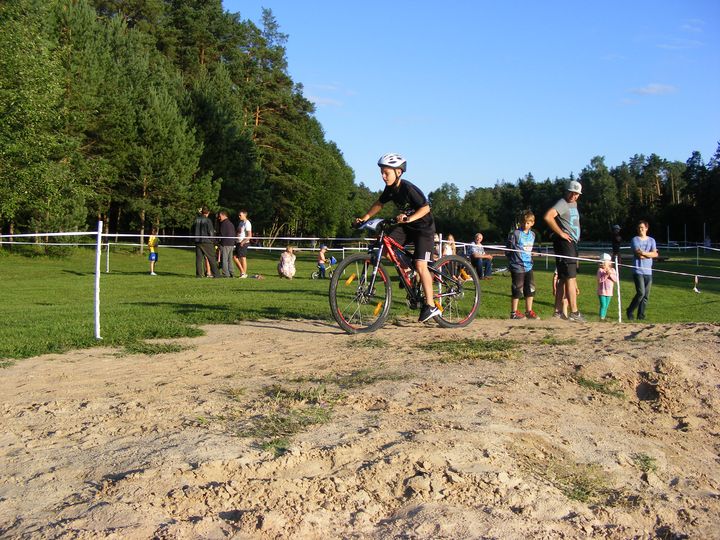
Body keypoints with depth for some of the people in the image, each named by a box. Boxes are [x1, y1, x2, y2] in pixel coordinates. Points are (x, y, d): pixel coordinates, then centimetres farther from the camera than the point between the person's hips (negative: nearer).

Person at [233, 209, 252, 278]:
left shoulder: (247, 223, -12)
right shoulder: (240, 222, 16)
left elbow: (249, 236, -17)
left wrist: (243, 242, -19)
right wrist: (236, 241, 14)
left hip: (243, 243, -9)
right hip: (238, 242, 9)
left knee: (243, 258, -5)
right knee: (235, 257, 9)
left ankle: (244, 274, 3)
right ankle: (242, 272, 17)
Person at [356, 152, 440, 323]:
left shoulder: (408, 188, -24)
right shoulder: (390, 188, -3)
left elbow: (425, 207, -27)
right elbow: (379, 204, 12)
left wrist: (409, 218, -41)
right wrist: (365, 218, 2)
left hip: (423, 227, -8)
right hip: (406, 226, 8)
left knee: (420, 265, -18)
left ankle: (431, 306, -12)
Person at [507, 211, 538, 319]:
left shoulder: (532, 234, 12)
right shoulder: (515, 234, -9)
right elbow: (509, 249, -6)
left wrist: (530, 260, 18)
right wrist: (511, 263, -9)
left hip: (528, 266, 7)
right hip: (517, 267, -7)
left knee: (531, 289, 9)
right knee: (517, 290, -3)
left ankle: (529, 311, 19)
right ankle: (514, 312, 7)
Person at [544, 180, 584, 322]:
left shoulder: (574, 204, 19)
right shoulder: (562, 204, -11)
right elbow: (548, 216, -28)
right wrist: (561, 233, -22)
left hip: (572, 243, 10)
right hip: (565, 243, -10)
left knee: (563, 279, 11)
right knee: (570, 278, -10)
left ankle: (558, 311, 15)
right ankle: (573, 312, -10)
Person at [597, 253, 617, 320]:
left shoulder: (612, 270, 5)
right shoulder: (600, 270, -5)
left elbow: (616, 280, -4)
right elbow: (600, 280, -16)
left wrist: (610, 274, -16)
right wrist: (606, 275, -22)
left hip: (609, 291, 4)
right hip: (602, 291, -4)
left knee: (606, 306, 8)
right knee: (603, 305, -11)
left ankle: (604, 317, 17)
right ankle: (601, 318, -8)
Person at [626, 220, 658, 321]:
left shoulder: (651, 240, 14)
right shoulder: (635, 240, 1)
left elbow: (655, 254, -1)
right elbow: (639, 255, -11)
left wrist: (644, 253, -12)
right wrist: (650, 254, 0)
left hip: (648, 271, 5)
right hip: (638, 270, -5)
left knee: (646, 295, 3)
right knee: (641, 292, -16)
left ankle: (641, 316, 11)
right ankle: (630, 311, 0)